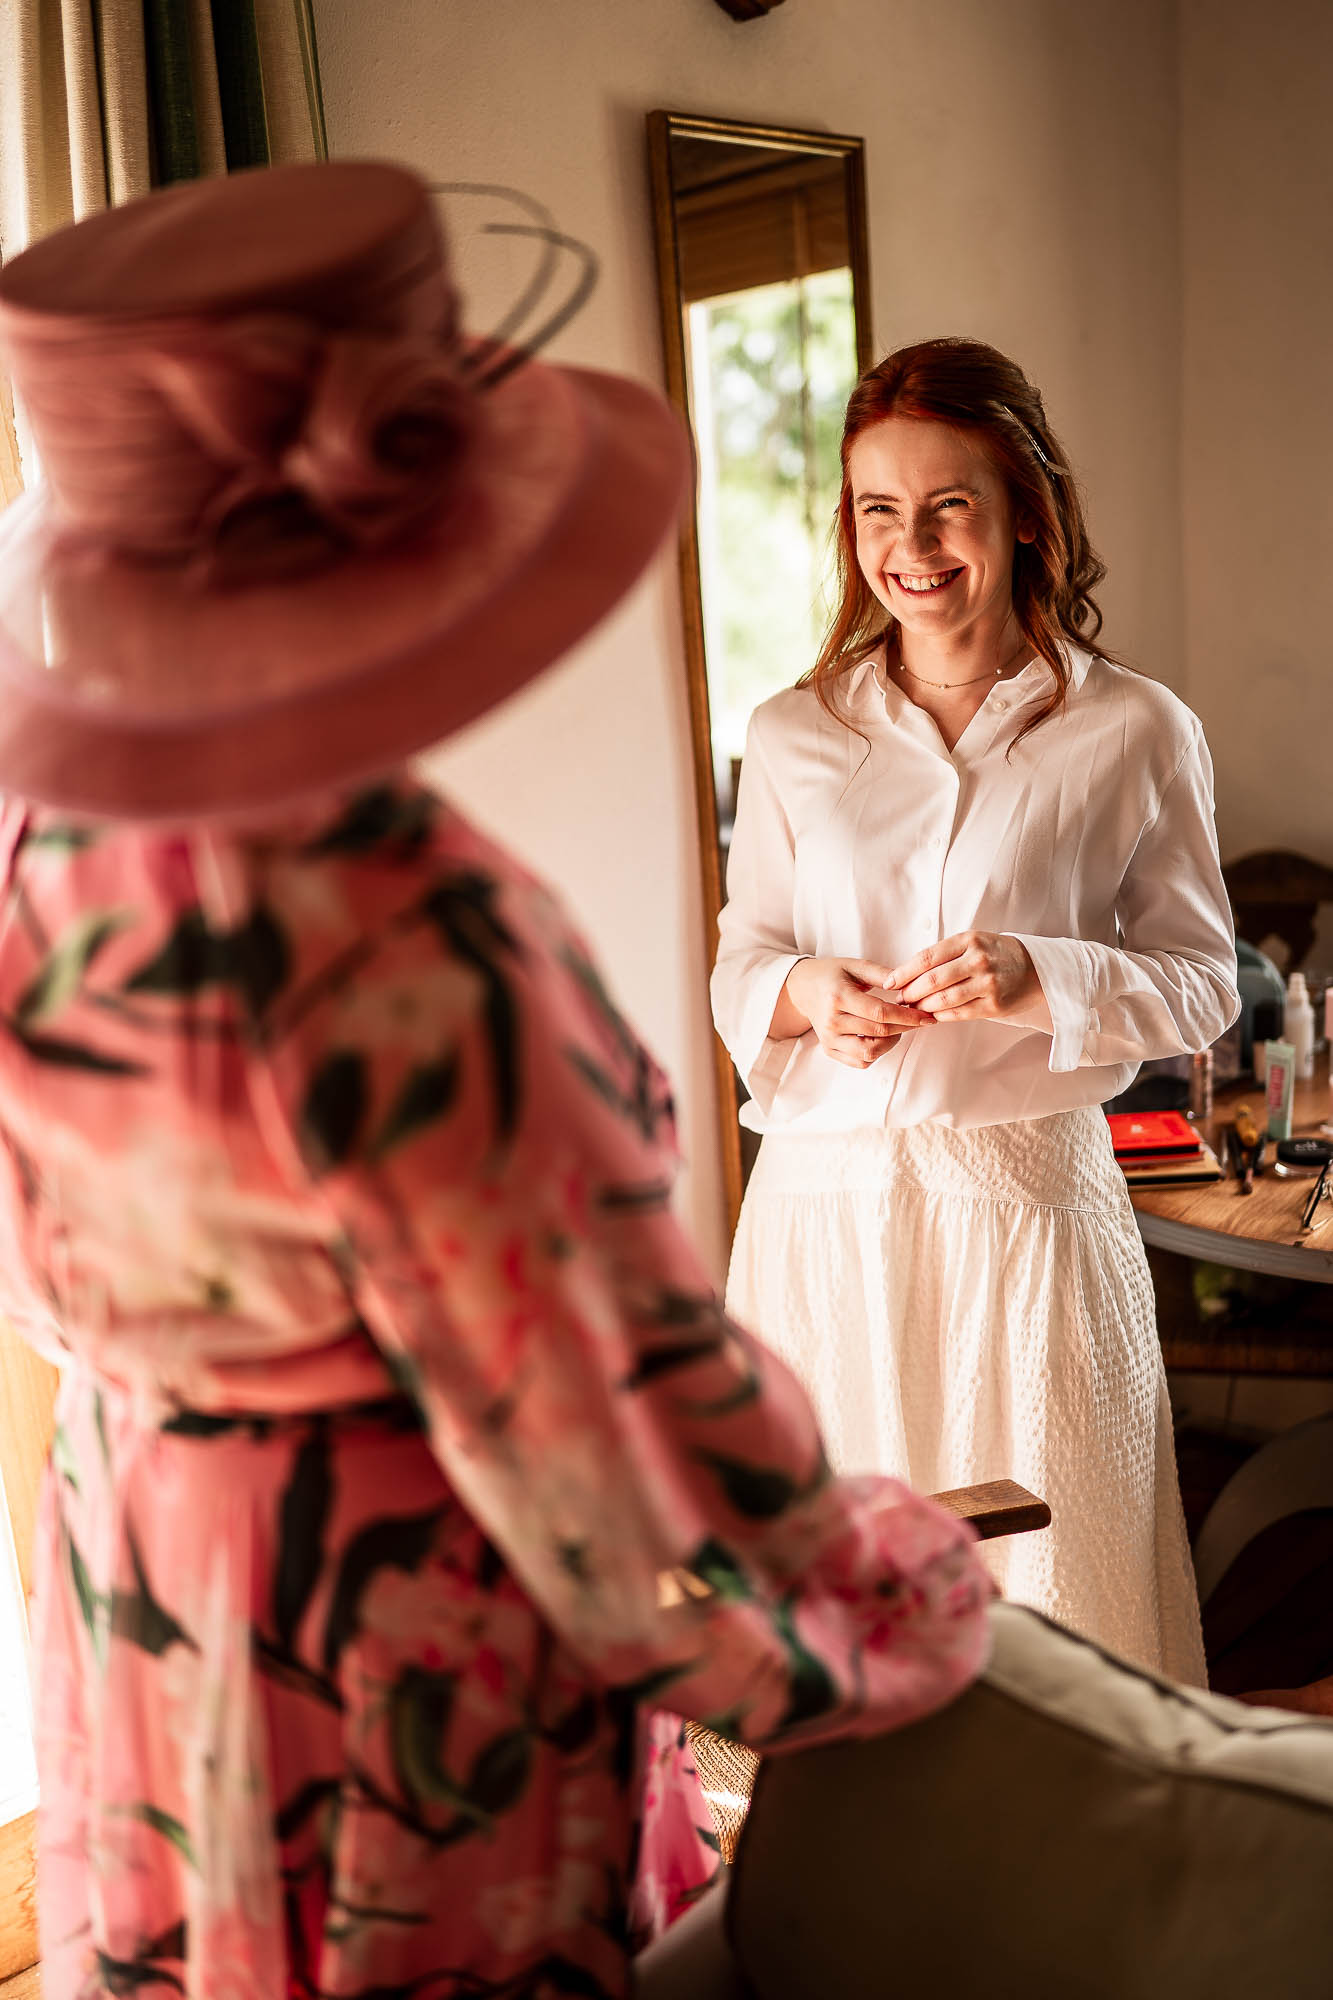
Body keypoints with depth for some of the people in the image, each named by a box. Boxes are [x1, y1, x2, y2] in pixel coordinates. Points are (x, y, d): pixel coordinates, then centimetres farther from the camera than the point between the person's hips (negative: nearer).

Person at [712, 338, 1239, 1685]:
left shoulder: (1133, 734, 0)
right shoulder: (793, 738, 8)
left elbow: (1202, 986, 3)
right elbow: (739, 966, 13)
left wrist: (1044, 978, -16)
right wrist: (804, 992, -10)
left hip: (1027, 1201, -2)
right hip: (822, 1206, 2)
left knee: (1045, 1600, 4)